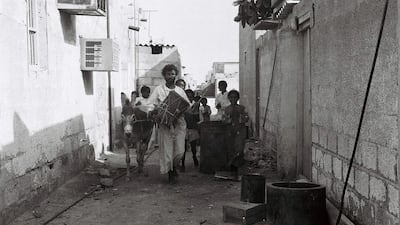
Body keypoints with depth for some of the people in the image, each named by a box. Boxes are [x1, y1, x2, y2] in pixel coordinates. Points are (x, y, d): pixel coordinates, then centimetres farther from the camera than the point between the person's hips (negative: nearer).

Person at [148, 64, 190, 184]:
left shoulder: (180, 90, 13)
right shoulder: (158, 89, 5)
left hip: (179, 123, 2)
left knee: (180, 150, -2)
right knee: (167, 150, -1)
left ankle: (174, 167, 27)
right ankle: (170, 173, 17)